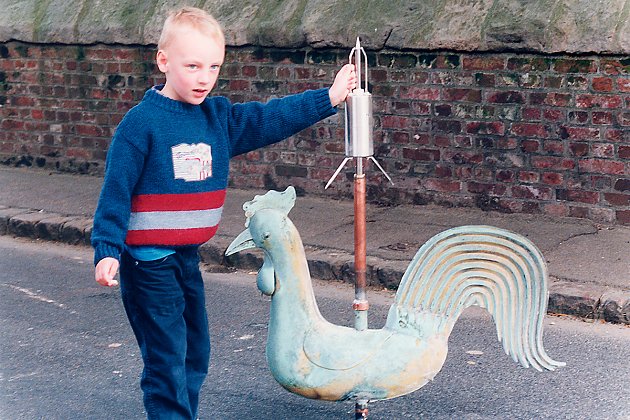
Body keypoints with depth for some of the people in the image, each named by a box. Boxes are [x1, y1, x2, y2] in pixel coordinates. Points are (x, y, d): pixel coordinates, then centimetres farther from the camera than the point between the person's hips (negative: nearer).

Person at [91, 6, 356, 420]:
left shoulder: (220, 118, 4)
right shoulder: (141, 123, -14)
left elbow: (273, 118, 3)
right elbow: (116, 191, -14)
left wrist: (328, 98, -5)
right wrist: (107, 250, -19)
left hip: (187, 257, 7)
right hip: (147, 261, -7)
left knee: (195, 352, 17)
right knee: (167, 361, -4)